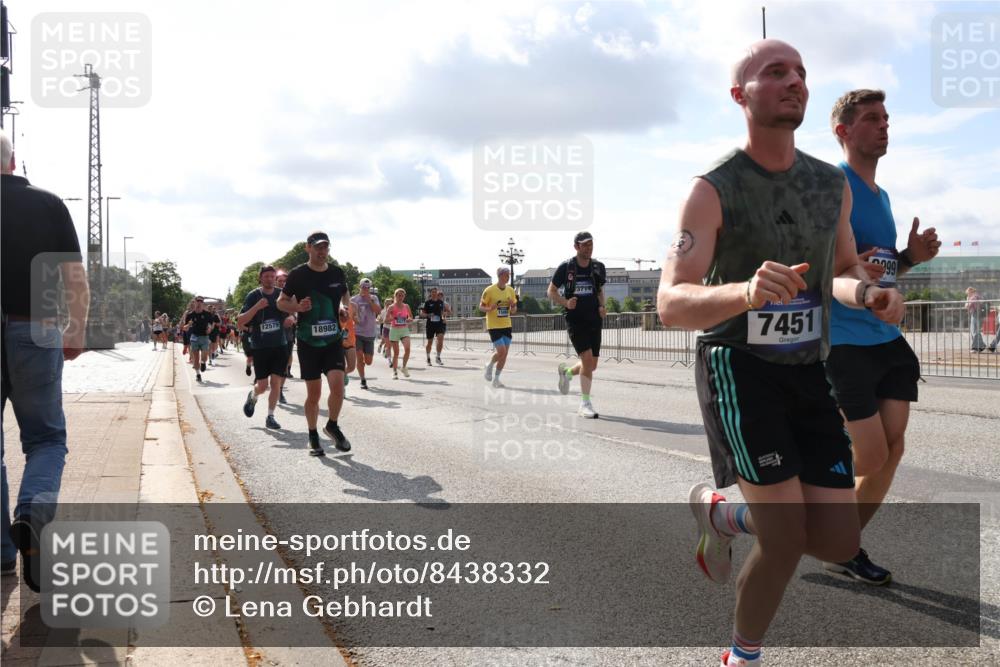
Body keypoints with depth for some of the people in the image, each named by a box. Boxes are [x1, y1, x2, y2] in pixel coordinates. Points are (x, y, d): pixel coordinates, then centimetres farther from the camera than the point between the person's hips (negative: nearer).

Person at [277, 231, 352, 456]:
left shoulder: (337, 273, 5)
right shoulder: (298, 274, -4)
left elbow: (345, 295, 23)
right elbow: (281, 302, 4)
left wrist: (345, 307, 1)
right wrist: (298, 307, -16)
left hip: (333, 339, 2)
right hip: (308, 342, -2)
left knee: (337, 384, -14)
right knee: (313, 392, 2)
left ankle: (332, 426, 12)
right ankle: (313, 437, 21)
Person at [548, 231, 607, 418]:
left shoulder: (598, 267, 6)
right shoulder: (566, 267, -5)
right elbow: (551, 291, 3)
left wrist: (602, 306, 1)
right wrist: (566, 302, -15)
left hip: (594, 320, 5)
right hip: (575, 319, -5)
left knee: (592, 365, 6)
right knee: (587, 358, -18)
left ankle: (567, 371, 40)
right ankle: (585, 403, -6)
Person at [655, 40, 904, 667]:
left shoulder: (834, 184, 6)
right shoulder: (713, 190, -12)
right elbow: (670, 305, -20)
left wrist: (867, 293, -6)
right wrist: (744, 291, -42)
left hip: (808, 370, 6)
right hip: (738, 368, -6)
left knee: (840, 543, 2)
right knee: (787, 539, -11)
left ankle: (721, 512, 29)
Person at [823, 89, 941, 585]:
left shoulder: (881, 196, 16)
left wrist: (911, 256, 6)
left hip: (885, 336, 8)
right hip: (843, 339, -8)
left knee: (890, 451, 6)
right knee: (872, 458, -6)